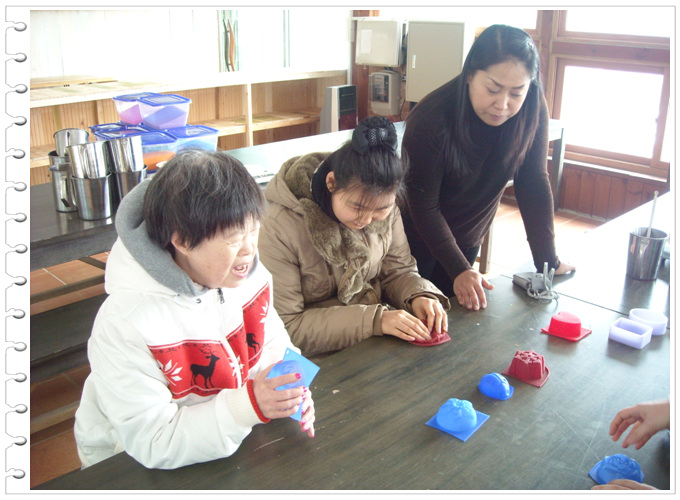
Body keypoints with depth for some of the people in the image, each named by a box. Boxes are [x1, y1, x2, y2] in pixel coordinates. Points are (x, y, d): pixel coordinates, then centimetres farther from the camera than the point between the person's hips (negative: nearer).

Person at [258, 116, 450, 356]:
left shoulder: (384, 205, -5)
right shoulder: (277, 226, -21)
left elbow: (398, 270, 8)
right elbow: (287, 327, -19)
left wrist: (418, 296, -15)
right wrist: (374, 320, -26)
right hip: (320, 360, -5)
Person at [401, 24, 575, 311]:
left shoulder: (532, 112, -17)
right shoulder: (431, 118, -28)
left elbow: (533, 184, -11)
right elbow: (423, 205, -25)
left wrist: (548, 262, -12)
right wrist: (458, 269, -32)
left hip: (467, 240, 4)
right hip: (418, 239, -4)